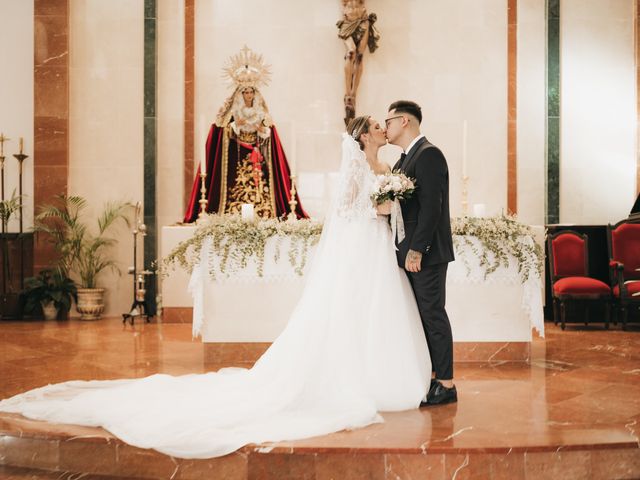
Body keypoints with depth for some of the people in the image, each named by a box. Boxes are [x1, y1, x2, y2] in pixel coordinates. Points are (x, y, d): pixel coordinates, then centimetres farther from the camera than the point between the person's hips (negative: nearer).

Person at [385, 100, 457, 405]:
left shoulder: (428, 154, -13)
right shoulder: (406, 158, 17)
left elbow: (431, 207, -21)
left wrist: (416, 250, -22)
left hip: (427, 253, -10)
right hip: (411, 252, 10)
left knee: (433, 315, -4)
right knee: (422, 316, 13)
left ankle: (446, 385, 5)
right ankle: (431, 378, 22)